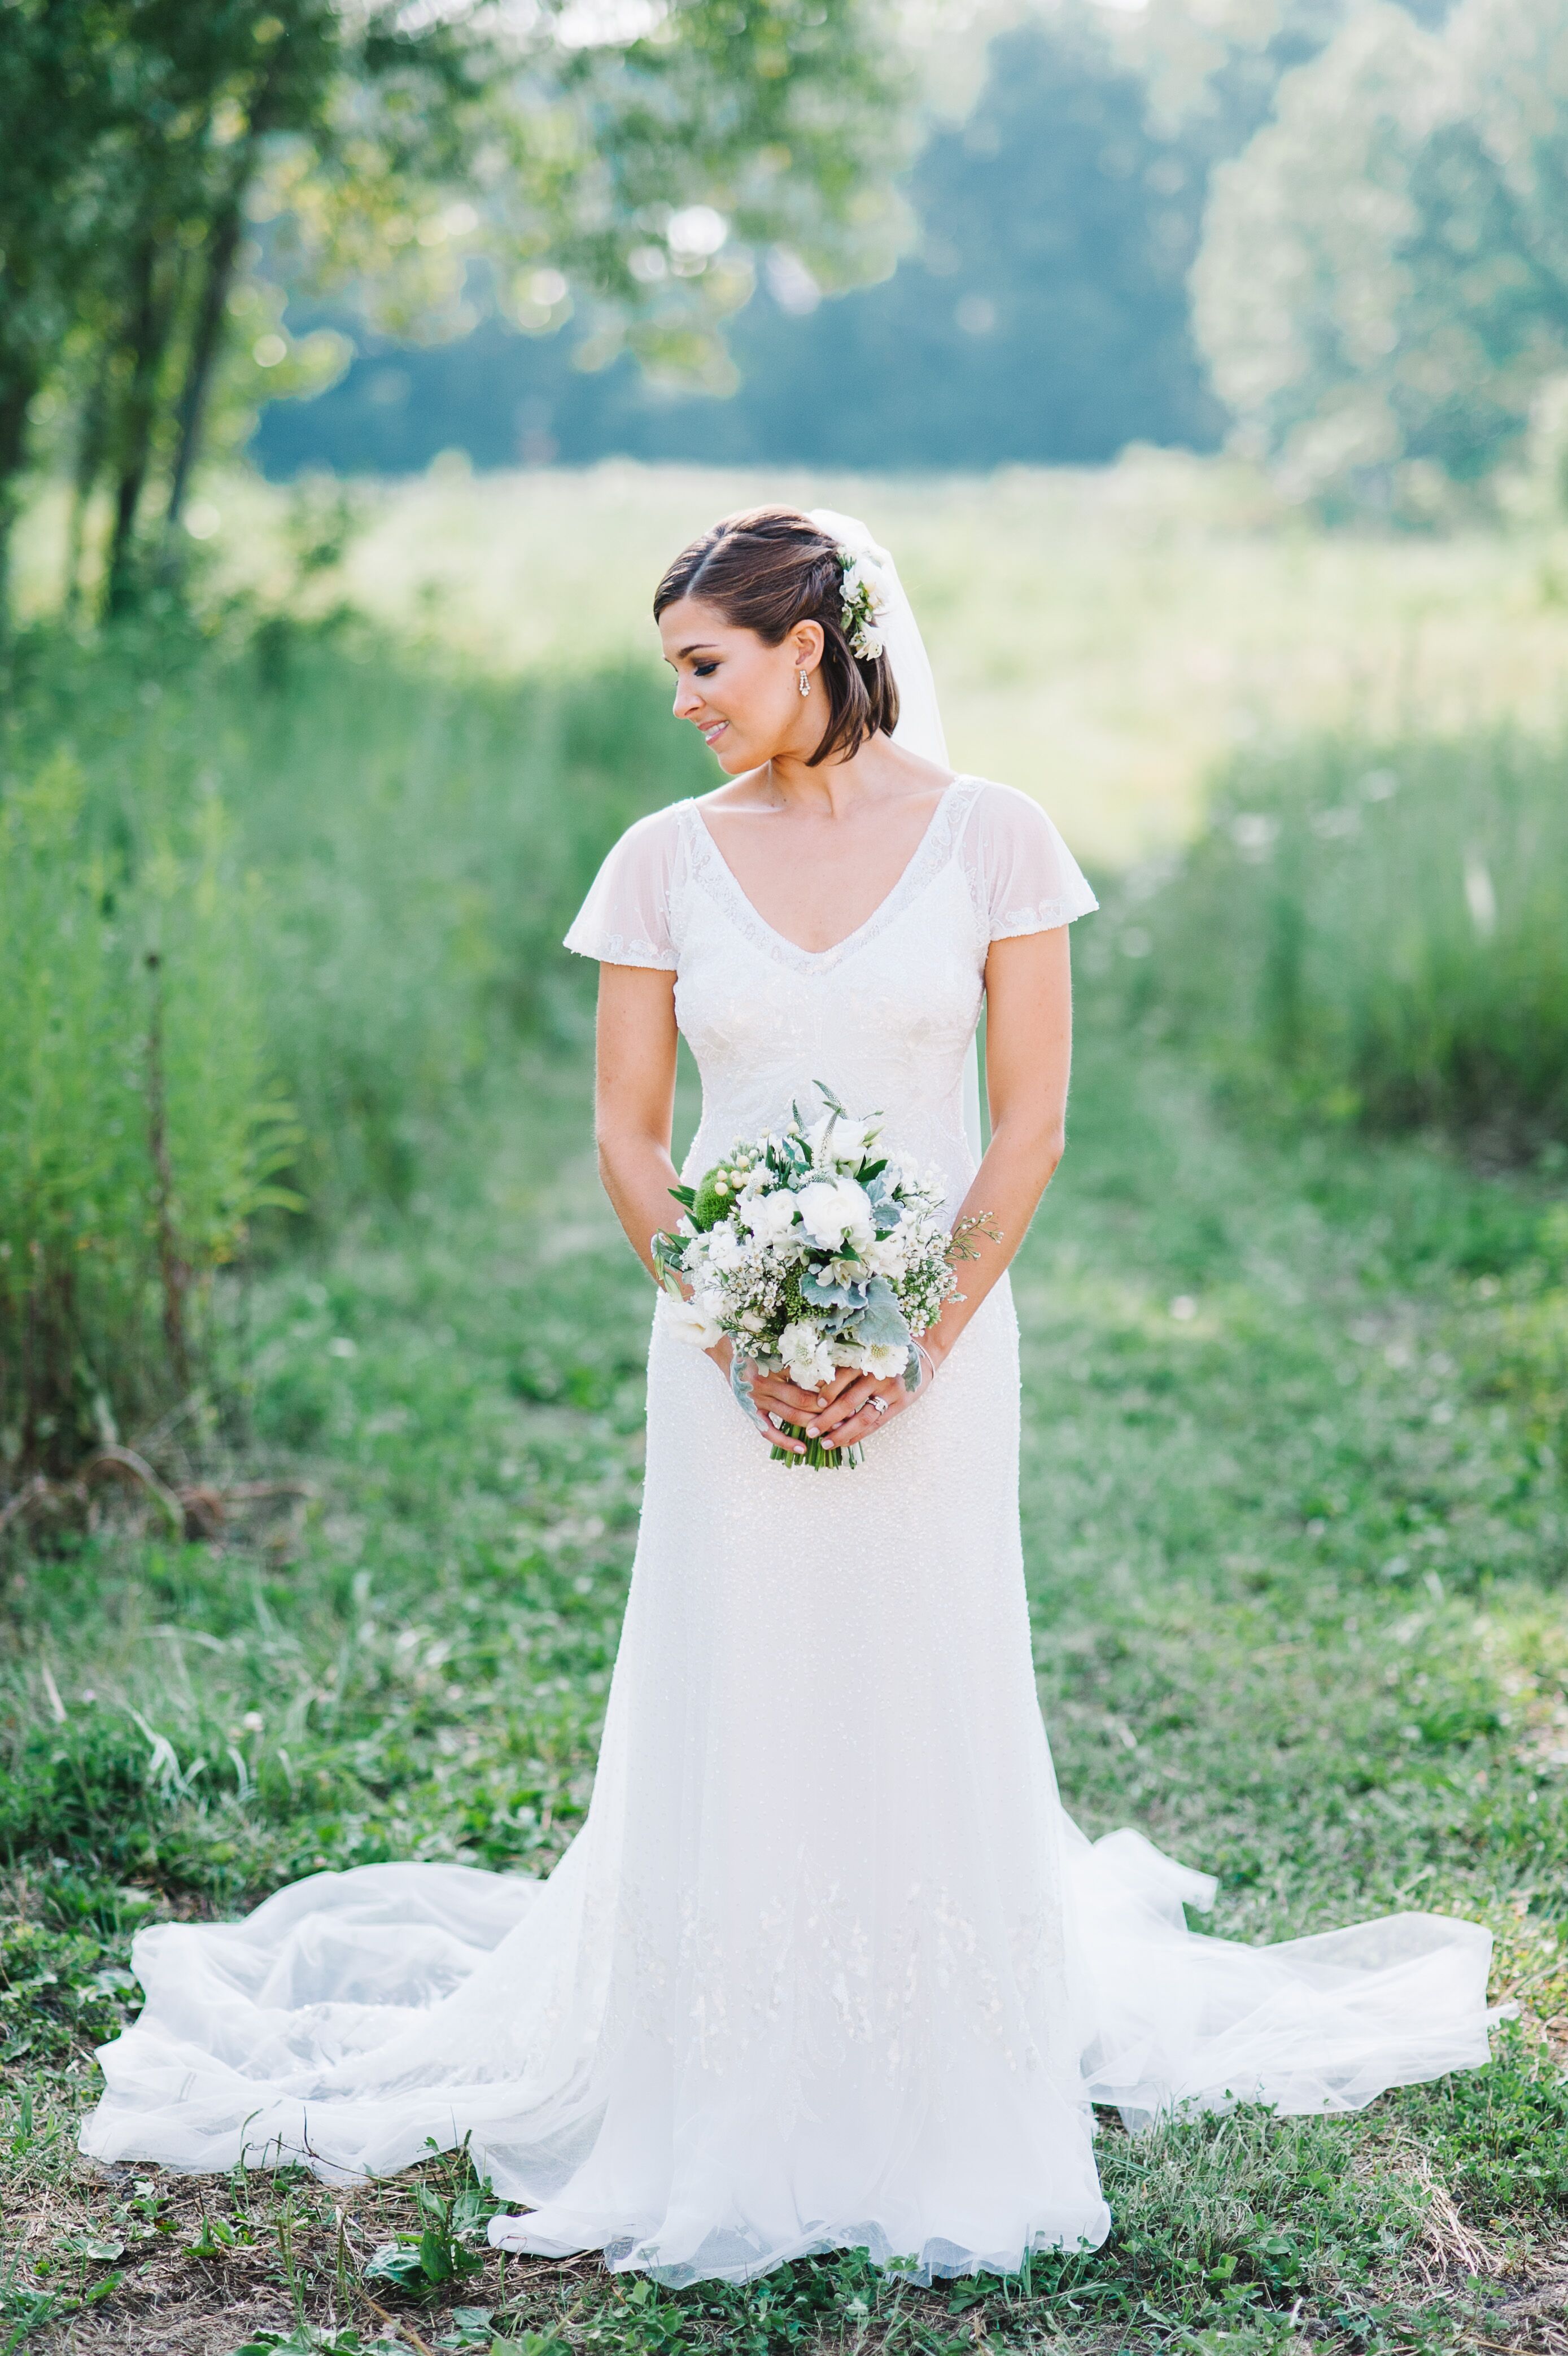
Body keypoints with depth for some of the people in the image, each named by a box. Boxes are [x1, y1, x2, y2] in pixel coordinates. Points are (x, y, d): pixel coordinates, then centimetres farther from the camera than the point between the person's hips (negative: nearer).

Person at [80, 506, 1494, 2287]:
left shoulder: (990, 838, -4)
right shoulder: (666, 860, 2)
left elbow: (1029, 1124, -4)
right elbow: (626, 1135, 3)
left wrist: (921, 1342, -11)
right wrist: (744, 1338, -8)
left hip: (934, 1339, -1)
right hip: (731, 1346, 1)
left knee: (927, 1717, 6)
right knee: (734, 1720, 5)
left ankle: (947, 2123, 24)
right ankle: (733, 2125, 21)